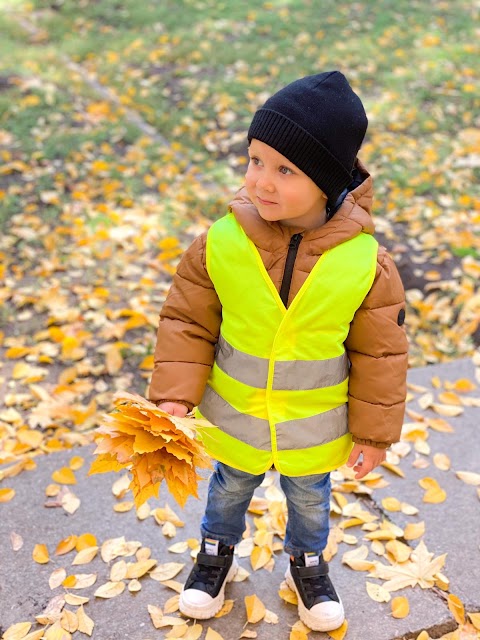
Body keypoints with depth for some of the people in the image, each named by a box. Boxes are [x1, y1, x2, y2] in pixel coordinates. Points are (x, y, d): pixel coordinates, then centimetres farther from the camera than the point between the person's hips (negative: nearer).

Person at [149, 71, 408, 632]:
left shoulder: (366, 263, -24)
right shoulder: (220, 242, -23)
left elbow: (380, 354, -12)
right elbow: (187, 322, -10)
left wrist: (374, 431, -5)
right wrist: (174, 395, -17)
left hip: (315, 431, 0)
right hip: (234, 420, 1)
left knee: (309, 499, 27)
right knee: (230, 489, 29)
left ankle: (306, 564, 58)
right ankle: (217, 553, 59)